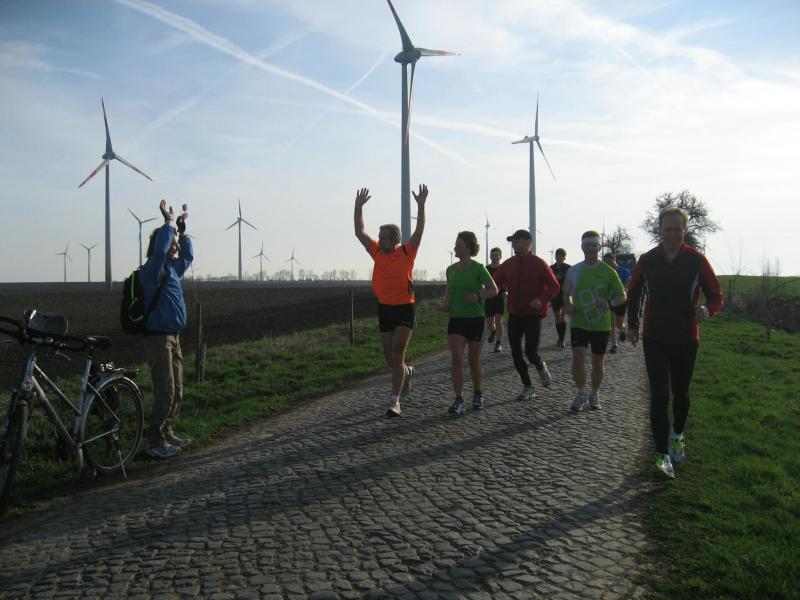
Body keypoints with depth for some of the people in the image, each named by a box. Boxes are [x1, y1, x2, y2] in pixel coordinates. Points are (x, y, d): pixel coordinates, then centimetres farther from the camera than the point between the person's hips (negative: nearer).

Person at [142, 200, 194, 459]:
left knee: (177, 392, 14)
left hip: (173, 338, 9)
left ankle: (167, 434, 26)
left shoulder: (172, 270, 14)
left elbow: (187, 256, 32)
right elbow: (159, 250, -32)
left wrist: (182, 228, 23)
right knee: (165, 392, -10)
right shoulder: (151, 271, -12)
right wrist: (169, 221, -23)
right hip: (158, 338, -9)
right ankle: (155, 442, -2)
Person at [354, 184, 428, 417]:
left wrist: (421, 205, -24)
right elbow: (359, 232, 2)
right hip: (384, 309, 5)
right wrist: (359, 207, -6)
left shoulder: (407, 252, -6)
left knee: (397, 357, -10)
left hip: (405, 309, -5)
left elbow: (419, 231, -16)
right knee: (390, 359, 13)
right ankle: (407, 372, 46)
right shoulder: (377, 252, 4)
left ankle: (394, 402, -5)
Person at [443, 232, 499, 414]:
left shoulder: (478, 268, -8)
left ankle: (477, 394, 31)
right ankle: (459, 400, -10)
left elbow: (494, 290, -4)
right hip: (455, 319, 3)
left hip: (475, 318, -3)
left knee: (474, 360, 9)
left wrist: (478, 297, -21)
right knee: (456, 359, -12)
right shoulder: (451, 269, 5)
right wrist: (446, 301, 5)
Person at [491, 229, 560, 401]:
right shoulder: (508, 264, 7)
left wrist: (541, 299, -23)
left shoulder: (539, 264, -7)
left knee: (531, 352, -12)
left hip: (533, 315, -5)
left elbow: (555, 287, -6)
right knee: (516, 353, 5)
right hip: (514, 315, 5)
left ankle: (541, 367, 24)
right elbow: (494, 283, 6)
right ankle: (528, 388, 20)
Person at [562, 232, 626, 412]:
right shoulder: (573, 270, 3)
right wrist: (568, 305, -3)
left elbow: (622, 296, -1)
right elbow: (567, 293, 18)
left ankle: (594, 394, 30)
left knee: (597, 362, 8)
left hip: (601, 325, -1)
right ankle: (581, 394, 7)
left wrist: (609, 304, -21)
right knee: (578, 358, -12)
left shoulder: (608, 271, -4)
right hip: (578, 323, 1)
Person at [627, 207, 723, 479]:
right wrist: (633, 325, 12)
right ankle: (663, 455, -3)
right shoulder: (647, 260, -1)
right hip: (654, 339, 0)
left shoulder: (696, 260, -6)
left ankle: (677, 436, 42)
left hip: (686, 339, 0)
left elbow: (716, 296, -5)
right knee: (659, 396, -7)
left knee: (680, 393, 16)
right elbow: (634, 293, 14)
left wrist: (707, 310, -27)